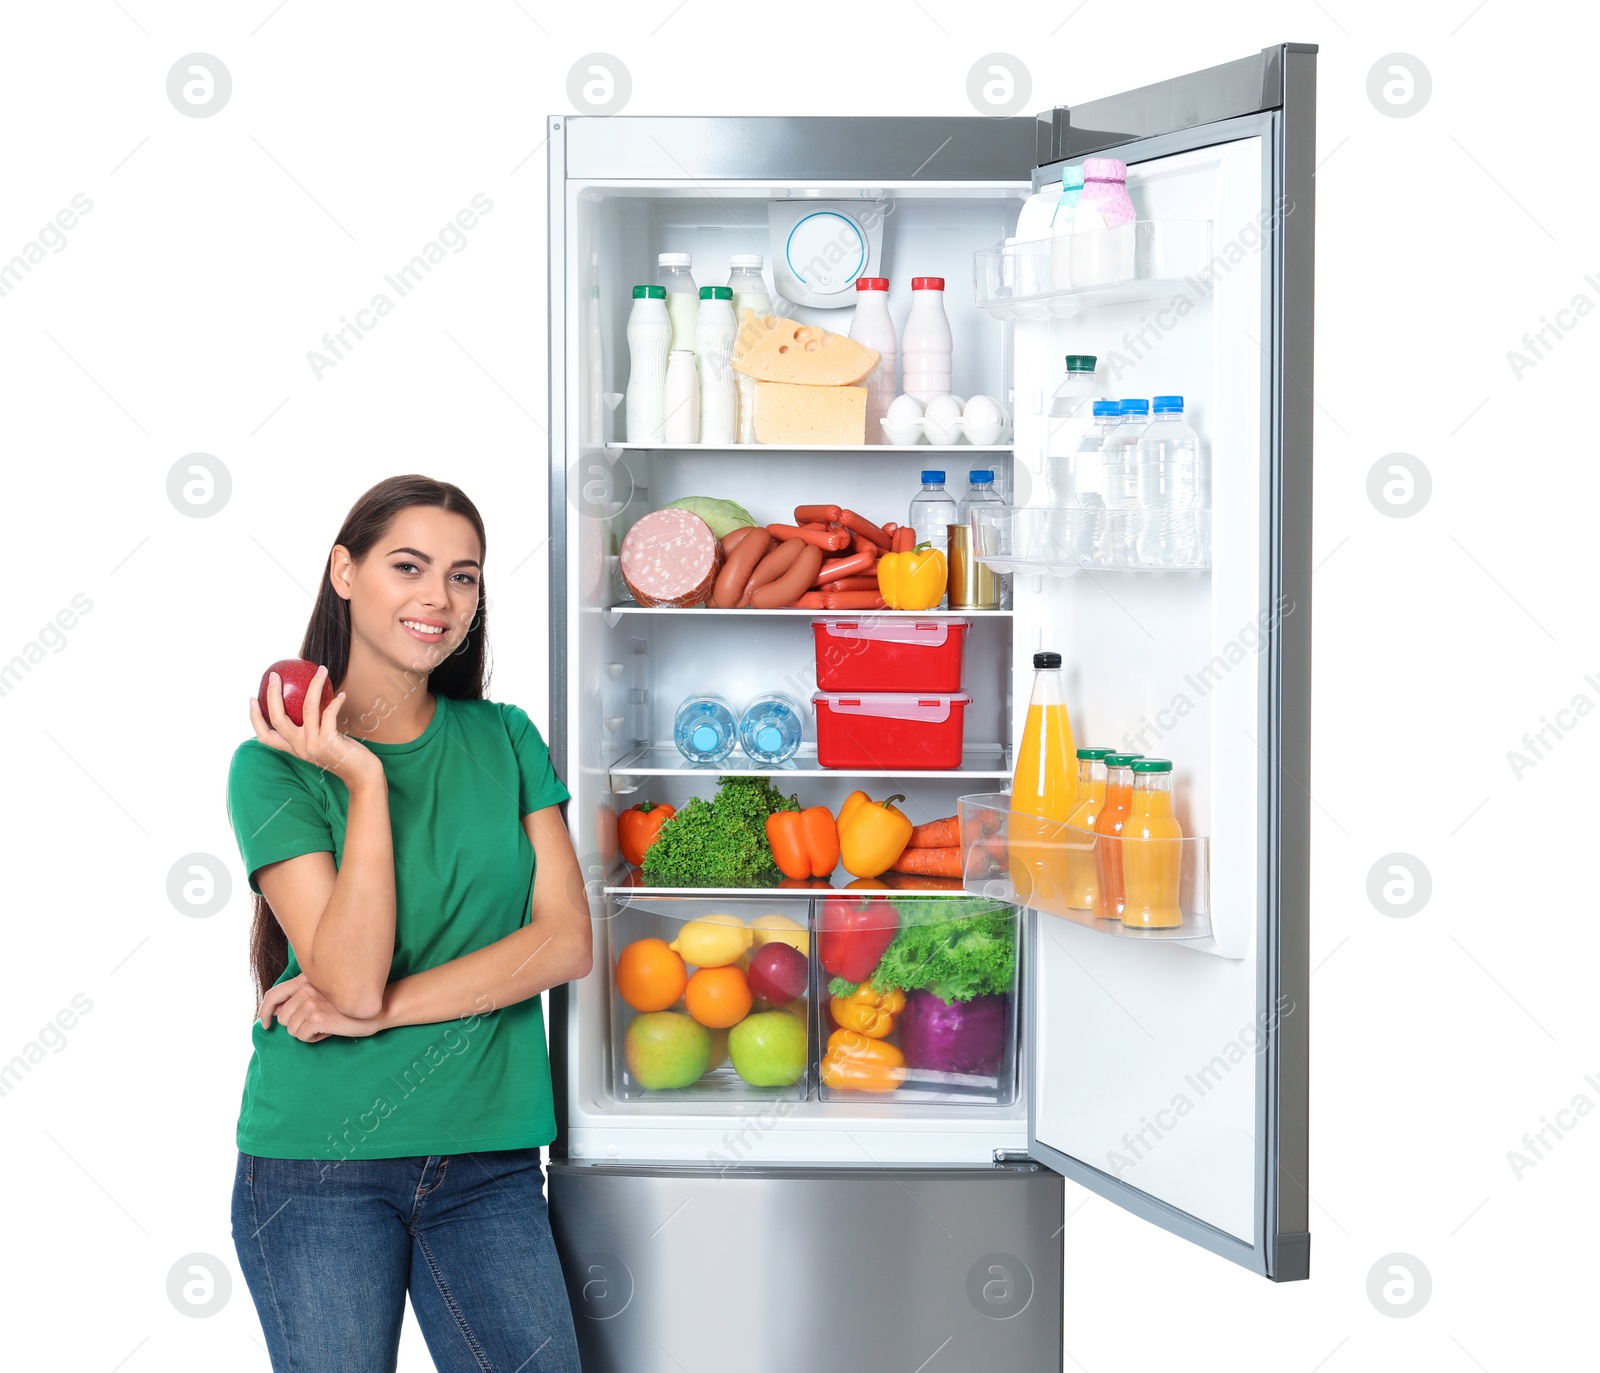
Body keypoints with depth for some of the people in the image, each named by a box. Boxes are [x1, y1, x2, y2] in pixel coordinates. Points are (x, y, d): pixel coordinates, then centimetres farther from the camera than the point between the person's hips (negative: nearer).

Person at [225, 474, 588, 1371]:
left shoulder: (505, 740, 6)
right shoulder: (273, 765, -5)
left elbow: (565, 941, -5)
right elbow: (349, 977, -15)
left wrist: (378, 1010, -13)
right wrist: (365, 782, -20)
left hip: (488, 1156, 3)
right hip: (319, 1164, -3)